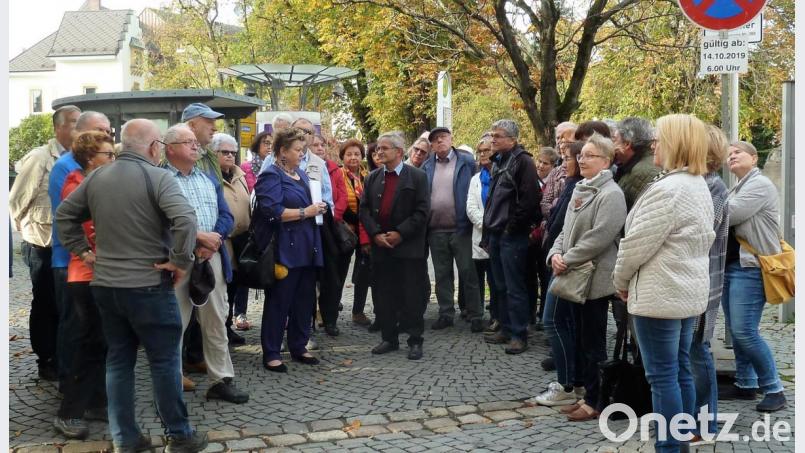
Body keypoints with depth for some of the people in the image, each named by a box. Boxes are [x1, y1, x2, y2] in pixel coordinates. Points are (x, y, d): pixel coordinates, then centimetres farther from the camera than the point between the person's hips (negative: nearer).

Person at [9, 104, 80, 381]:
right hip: (44, 247, -5)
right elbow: (17, 202, -8)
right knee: (45, 306, 7)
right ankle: (46, 363, 19)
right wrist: (30, 231, 0)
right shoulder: (39, 158, -13)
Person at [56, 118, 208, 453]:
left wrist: (82, 250, 15)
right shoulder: (157, 177, -13)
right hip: (148, 286, -6)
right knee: (165, 361, 5)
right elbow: (185, 219, -27)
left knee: (118, 361, 13)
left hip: (105, 284, 6)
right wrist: (180, 261, -17)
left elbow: (64, 215, 16)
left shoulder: (96, 177, 8)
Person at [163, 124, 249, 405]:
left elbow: (226, 217, 11)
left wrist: (214, 239, -9)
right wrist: (199, 236, -16)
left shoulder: (210, 180, 18)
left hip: (212, 258, 5)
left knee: (216, 322, 9)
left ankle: (221, 380, 17)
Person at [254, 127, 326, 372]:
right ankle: (270, 353, 8)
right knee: (278, 302, -1)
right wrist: (305, 212, -18)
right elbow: (273, 211, -21)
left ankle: (298, 347, 25)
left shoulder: (301, 175, 17)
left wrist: (317, 208, 6)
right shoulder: (271, 176, -10)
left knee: (305, 299, 13)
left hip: (306, 249, 8)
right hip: (284, 250, -8)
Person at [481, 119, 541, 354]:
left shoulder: (522, 161, -10)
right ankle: (506, 328, 23)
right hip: (496, 233, 9)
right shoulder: (499, 162, 18)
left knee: (514, 287, -6)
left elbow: (529, 198, -19)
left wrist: (512, 226, -15)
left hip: (512, 236, -9)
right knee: (501, 286, 14)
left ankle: (519, 334, 0)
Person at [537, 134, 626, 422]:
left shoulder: (610, 194, -14)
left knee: (592, 342, 0)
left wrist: (568, 261, -18)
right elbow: (567, 229, 16)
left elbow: (598, 238, -22)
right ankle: (566, 387, 24)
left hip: (595, 278, -9)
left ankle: (594, 402, 11)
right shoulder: (581, 190, 15)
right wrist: (556, 253, -2)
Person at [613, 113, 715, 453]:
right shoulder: (700, 186, 12)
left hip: (661, 295, -10)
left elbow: (637, 244, -19)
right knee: (681, 371, 15)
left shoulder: (667, 190, -20)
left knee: (663, 376, -3)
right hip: (690, 292, 10)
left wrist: (621, 281, -1)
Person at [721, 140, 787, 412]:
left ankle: (774, 389, -4)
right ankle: (746, 384, 21)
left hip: (750, 268, -9)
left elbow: (728, 214, -20)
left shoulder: (760, 184, -10)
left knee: (745, 331, -13)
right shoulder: (737, 189, 19)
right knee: (735, 330, 11)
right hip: (730, 266, 9)